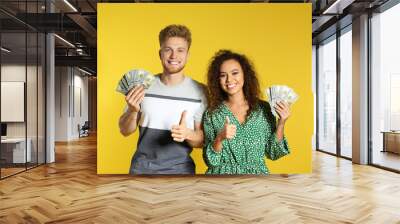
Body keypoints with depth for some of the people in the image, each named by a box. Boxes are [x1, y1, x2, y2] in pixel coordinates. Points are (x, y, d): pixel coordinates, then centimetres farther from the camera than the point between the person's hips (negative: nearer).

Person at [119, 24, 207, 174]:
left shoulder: (199, 91, -8)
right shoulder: (144, 85, -4)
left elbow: (202, 140, -4)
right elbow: (125, 131, 2)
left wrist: (188, 134, -24)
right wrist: (133, 111, -17)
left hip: (180, 168, -1)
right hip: (142, 167, 1)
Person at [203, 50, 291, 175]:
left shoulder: (264, 109, -4)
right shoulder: (212, 113, -7)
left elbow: (272, 153, -1)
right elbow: (210, 161, -7)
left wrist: (281, 124, -12)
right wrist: (220, 138, -23)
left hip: (257, 174, 1)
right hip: (224, 174, -1)